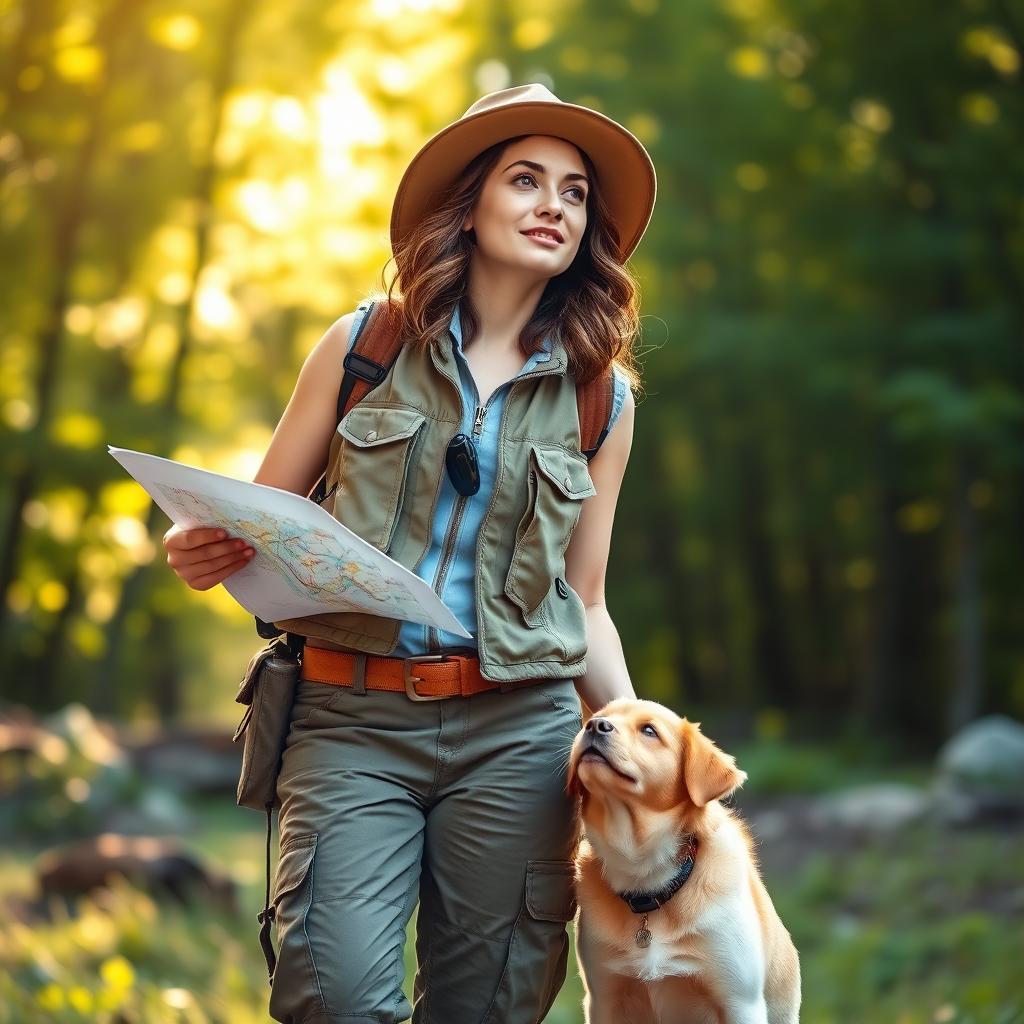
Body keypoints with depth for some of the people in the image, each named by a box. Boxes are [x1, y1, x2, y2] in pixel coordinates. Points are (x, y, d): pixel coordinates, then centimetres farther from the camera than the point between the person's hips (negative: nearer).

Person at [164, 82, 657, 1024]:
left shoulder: (600, 396, 9)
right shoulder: (365, 345, 6)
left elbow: (585, 606, 15)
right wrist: (199, 552, -11)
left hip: (519, 731, 2)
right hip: (353, 717, -2)